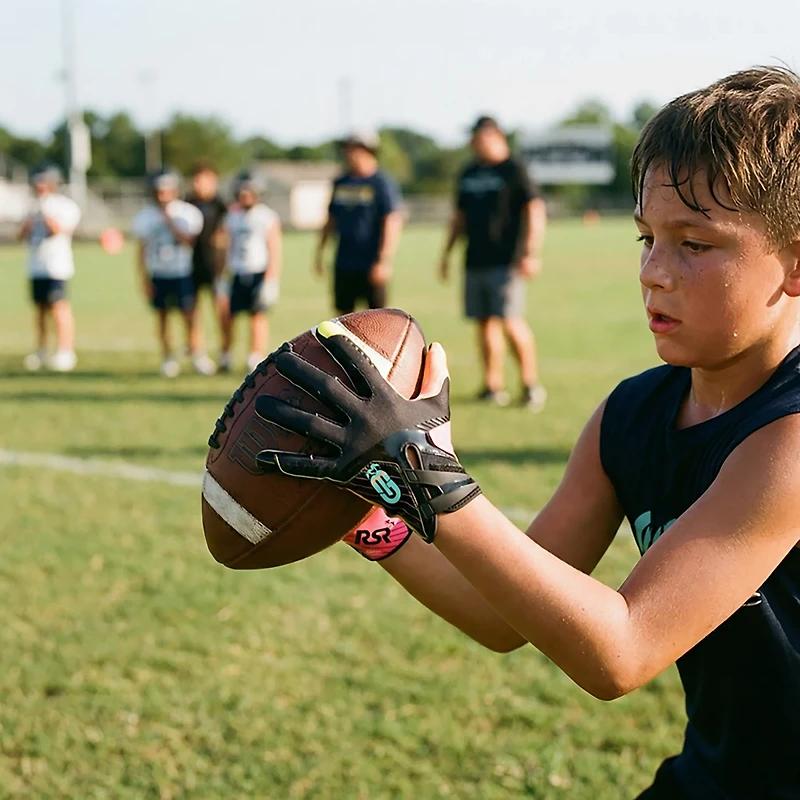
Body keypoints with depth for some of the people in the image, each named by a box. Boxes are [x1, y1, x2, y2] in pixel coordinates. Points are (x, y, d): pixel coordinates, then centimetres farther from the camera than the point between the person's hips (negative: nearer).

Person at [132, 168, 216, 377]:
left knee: (190, 316, -7)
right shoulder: (145, 216, 2)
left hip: (183, 274, -2)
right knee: (162, 318, 6)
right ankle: (168, 358, 16)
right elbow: (142, 250, 6)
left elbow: (188, 241, -15)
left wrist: (169, 221, -18)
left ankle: (197, 354, 4)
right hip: (158, 275, 2)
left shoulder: (188, 213, -3)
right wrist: (144, 279, 1)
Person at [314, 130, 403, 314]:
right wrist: (320, 252, 17)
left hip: (371, 266, -6)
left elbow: (393, 223, -13)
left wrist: (384, 261, -19)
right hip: (344, 264, 6)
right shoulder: (341, 183, 12)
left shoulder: (382, 183, -7)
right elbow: (331, 219, 20)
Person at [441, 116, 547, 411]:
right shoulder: (468, 175, 17)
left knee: (511, 322, -12)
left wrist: (531, 253, -15)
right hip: (475, 262, 7)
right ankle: (493, 386, 12)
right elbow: (459, 217, 25)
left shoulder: (514, 171, -3)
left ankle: (531, 383, -2)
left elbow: (535, 210, -8)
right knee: (485, 322, 6)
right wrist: (447, 252, 21)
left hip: (505, 262, -7)